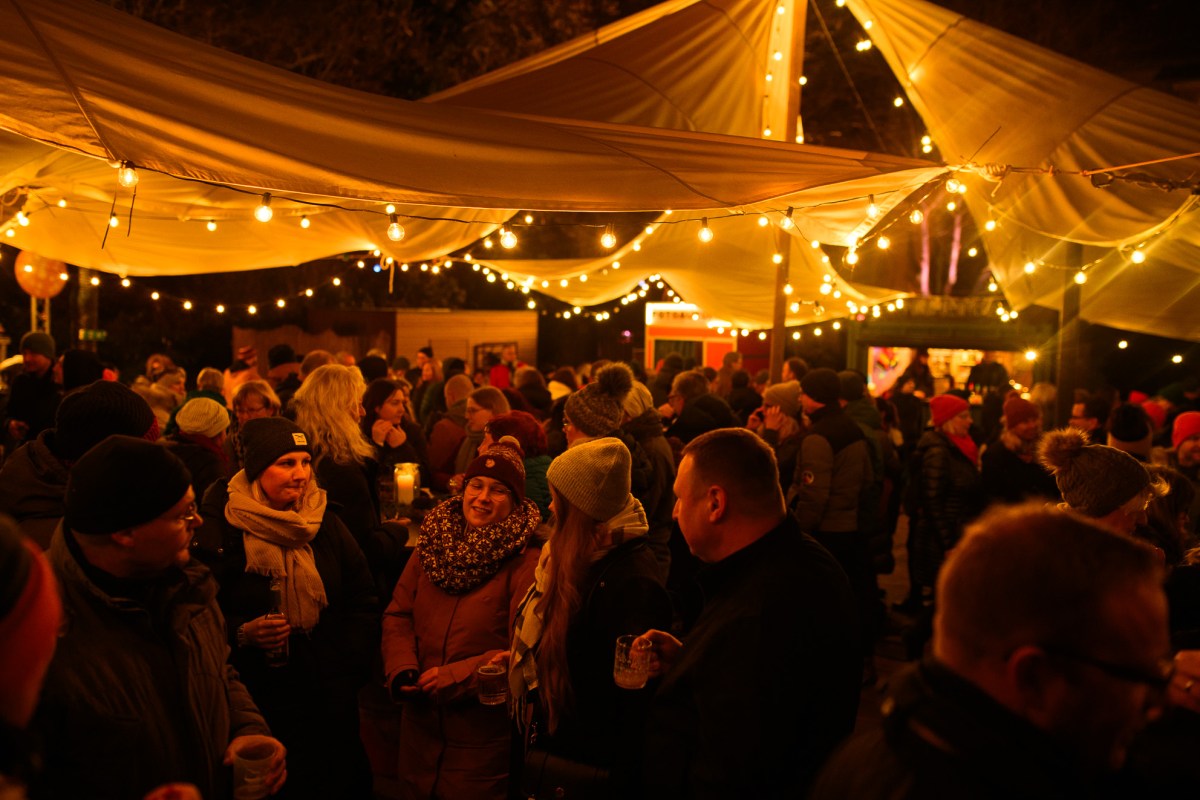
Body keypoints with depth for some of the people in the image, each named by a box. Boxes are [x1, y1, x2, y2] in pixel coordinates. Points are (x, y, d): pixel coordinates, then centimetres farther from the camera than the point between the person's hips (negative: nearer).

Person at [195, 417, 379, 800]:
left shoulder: (326, 523, 3)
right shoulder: (220, 530, -9)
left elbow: (363, 601, 7)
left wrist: (350, 665, 0)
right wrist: (242, 634, -22)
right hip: (258, 700, -3)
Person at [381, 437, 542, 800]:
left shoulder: (526, 562, -13)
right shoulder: (433, 543, 3)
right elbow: (399, 614, 5)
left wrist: (454, 677, -21)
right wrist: (402, 670, -11)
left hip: (485, 730, -5)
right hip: (421, 719, 5)